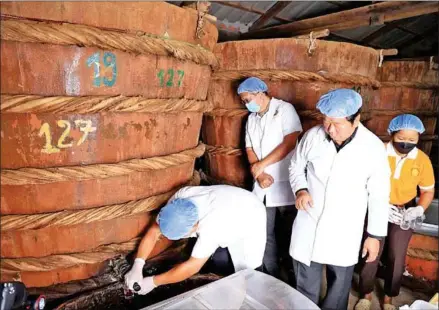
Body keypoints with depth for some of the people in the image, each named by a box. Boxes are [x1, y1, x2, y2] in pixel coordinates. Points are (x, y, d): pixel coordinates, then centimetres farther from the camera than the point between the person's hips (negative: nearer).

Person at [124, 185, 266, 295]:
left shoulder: (211, 226, -45)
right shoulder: (181, 197, -27)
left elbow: (192, 266, -36)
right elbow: (153, 231, -19)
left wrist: (153, 282, -27)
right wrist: (136, 267, -25)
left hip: (250, 222, -5)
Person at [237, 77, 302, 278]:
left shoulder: (285, 109, -5)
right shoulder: (252, 118, 13)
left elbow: (290, 142, -16)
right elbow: (249, 150, 10)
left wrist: (262, 164, -12)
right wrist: (259, 174, -7)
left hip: (285, 184, -5)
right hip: (263, 185, 6)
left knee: (289, 233, 6)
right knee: (265, 233, 11)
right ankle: (271, 276, 27)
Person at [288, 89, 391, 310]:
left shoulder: (373, 148, -14)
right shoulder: (312, 136, -11)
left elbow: (378, 195, -5)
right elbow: (296, 167, 5)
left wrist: (375, 235, -1)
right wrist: (300, 189, -14)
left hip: (344, 231, -1)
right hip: (309, 224, 1)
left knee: (339, 284, 18)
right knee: (305, 283, 18)